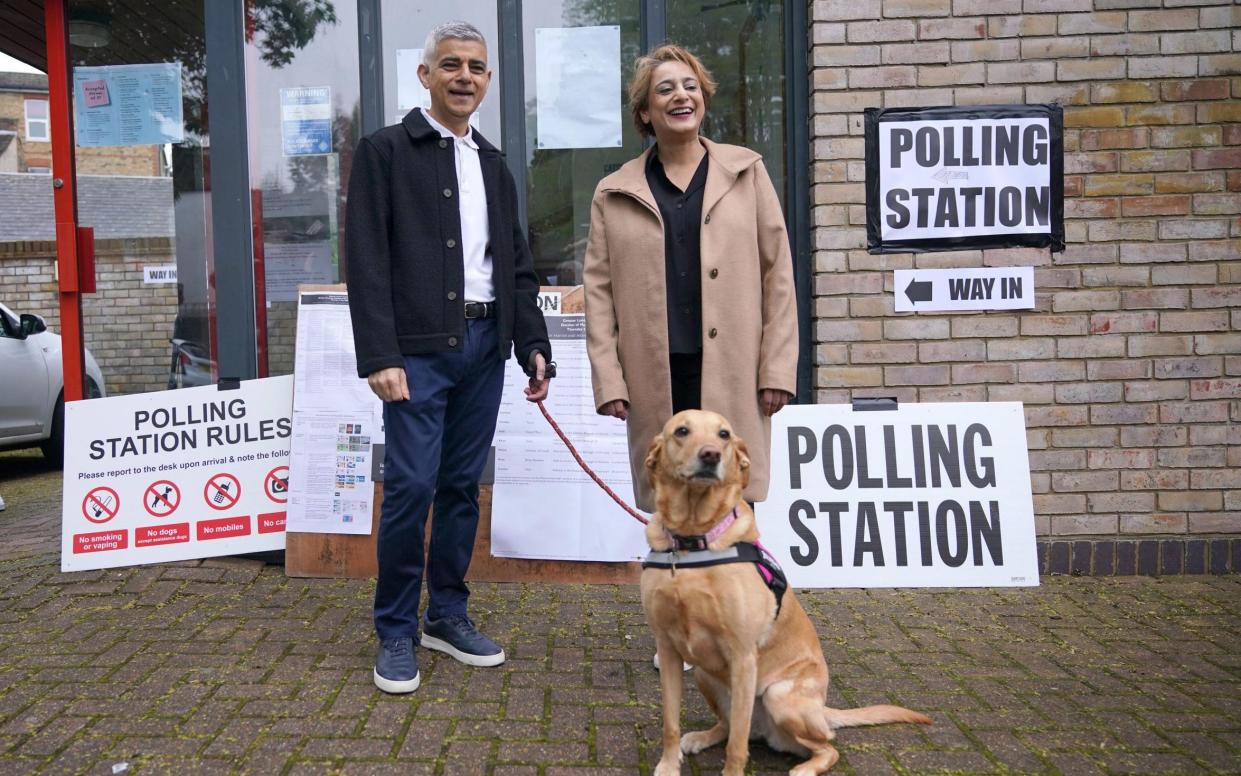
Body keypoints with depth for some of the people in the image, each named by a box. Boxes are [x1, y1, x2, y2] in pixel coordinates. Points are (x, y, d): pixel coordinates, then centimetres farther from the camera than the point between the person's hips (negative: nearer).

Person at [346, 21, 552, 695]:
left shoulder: (494, 166, 17)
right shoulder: (385, 151, 1)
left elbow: (517, 267, 16)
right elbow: (367, 261, -7)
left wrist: (533, 345, 5)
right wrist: (380, 357, -15)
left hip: (485, 344, 5)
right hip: (419, 347, -5)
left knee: (462, 486, 10)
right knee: (411, 486, -7)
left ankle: (447, 615, 23)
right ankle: (395, 632, 9)